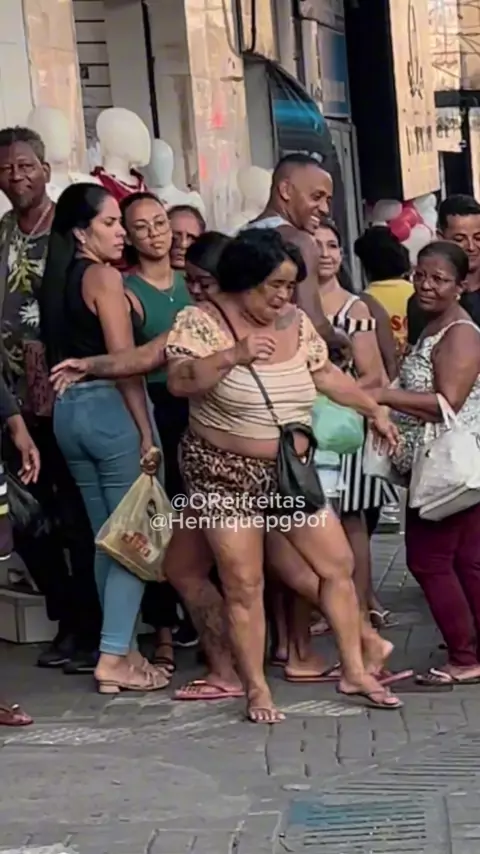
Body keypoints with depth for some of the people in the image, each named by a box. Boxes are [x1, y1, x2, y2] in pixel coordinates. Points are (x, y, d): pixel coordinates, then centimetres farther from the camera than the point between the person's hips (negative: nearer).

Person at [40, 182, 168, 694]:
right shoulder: (104, 277, -10)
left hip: (68, 411, 8)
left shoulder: (56, 280, 14)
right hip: (110, 409, -8)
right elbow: (124, 361, -15)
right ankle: (114, 656, -7)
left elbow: (59, 349, 15)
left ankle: (121, 648, 16)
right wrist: (146, 431, -13)